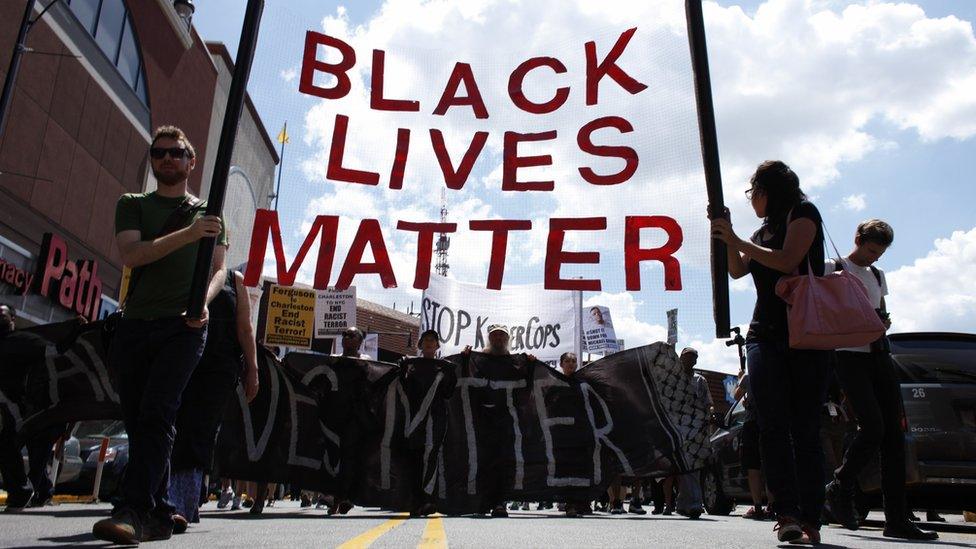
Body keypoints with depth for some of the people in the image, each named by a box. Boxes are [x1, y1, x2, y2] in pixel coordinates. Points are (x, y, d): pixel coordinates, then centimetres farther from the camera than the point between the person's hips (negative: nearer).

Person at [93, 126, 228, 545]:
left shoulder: (208, 213, 16)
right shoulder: (132, 205, 15)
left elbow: (218, 269, 10)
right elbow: (131, 254, -4)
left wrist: (204, 302, -12)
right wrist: (188, 234, -17)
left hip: (184, 326, -2)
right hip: (135, 325, 3)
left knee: (156, 413, -17)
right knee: (138, 420, 3)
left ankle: (134, 511, -20)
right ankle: (158, 516, 11)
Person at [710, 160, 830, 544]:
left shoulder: (802, 211, 3)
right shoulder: (764, 230, 23)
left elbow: (788, 260, -11)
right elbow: (737, 270, 15)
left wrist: (737, 240, -7)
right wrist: (728, 238, 2)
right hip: (765, 335, 6)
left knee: (805, 428, -5)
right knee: (774, 425, -9)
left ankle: (810, 520, -2)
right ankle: (787, 514, -12)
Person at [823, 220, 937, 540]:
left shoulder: (878, 276, 23)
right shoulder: (832, 269, 2)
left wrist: (883, 322, 5)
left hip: (879, 355, 7)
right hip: (850, 355, -7)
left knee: (893, 434, 0)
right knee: (873, 428, -19)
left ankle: (897, 519, 3)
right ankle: (840, 488, 4)